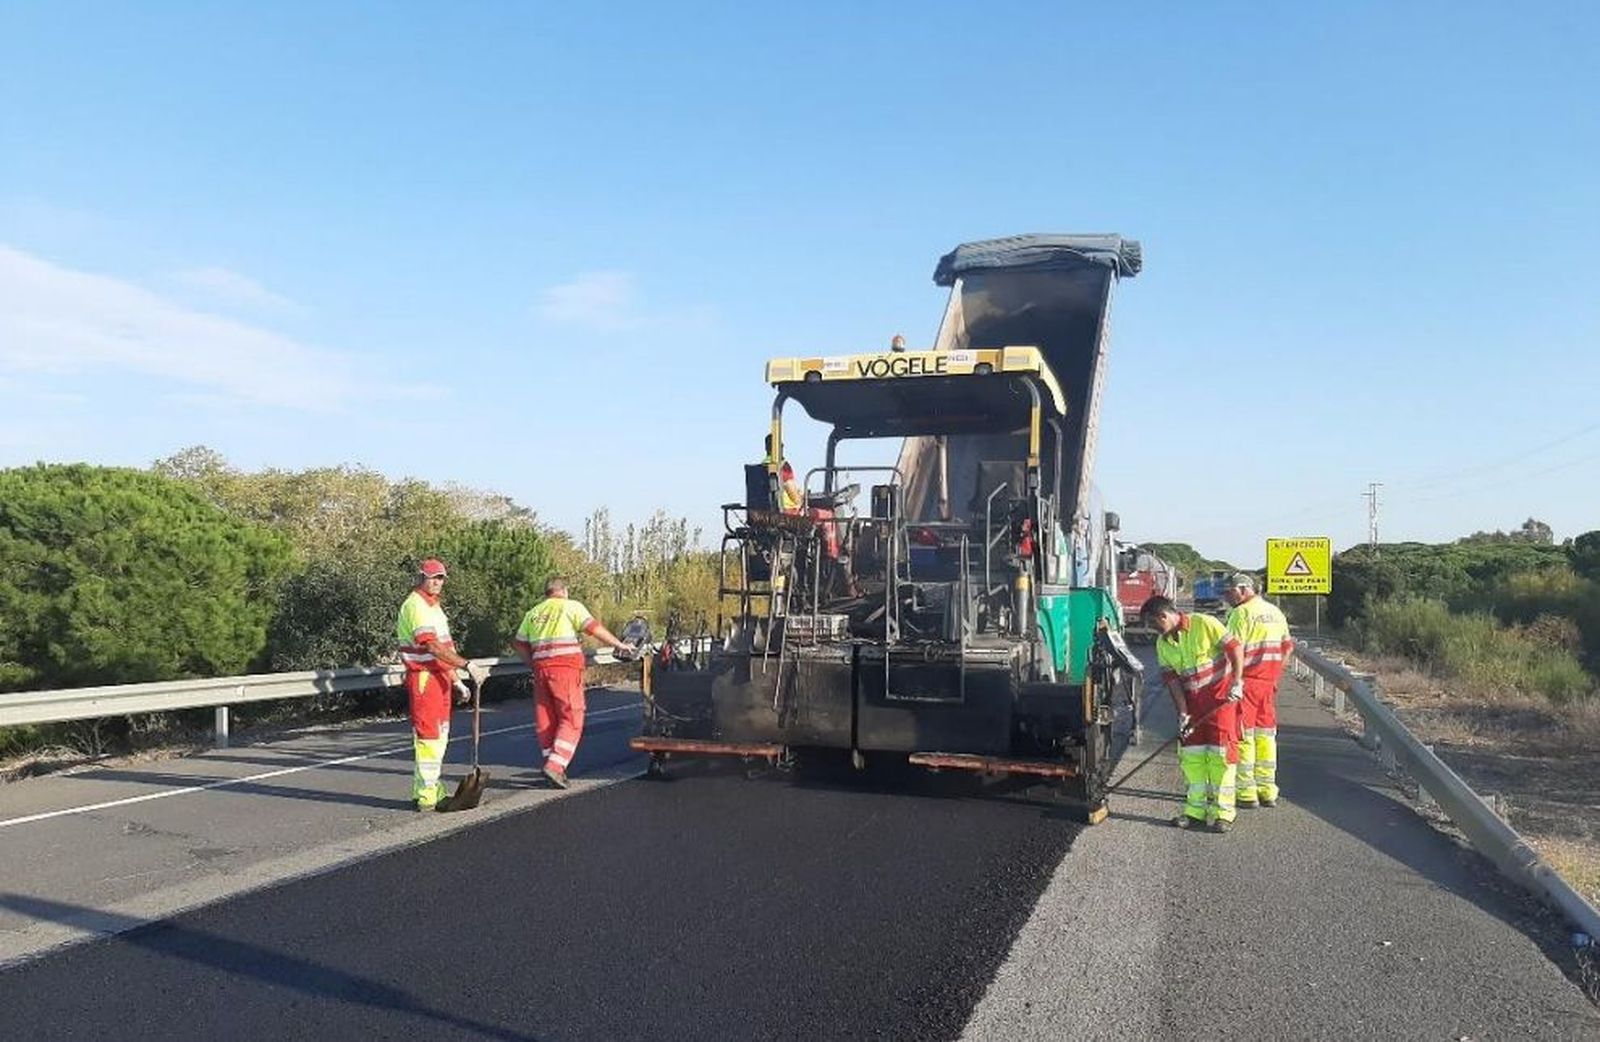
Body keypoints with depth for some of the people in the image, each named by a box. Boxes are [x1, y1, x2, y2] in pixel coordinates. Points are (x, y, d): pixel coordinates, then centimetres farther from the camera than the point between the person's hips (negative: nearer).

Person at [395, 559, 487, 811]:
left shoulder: (433, 605, 19)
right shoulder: (415, 606, -14)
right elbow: (434, 647, -24)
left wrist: (455, 679, 21)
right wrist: (468, 666, -27)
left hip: (440, 677, 10)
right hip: (423, 678, -10)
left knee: (439, 736, 15)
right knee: (429, 737, -8)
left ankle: (429, 788, 24)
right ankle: (426, 797, -3)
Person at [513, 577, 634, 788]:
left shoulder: (533, 613, 20)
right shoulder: (570, 606, 3)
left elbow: (520, 644, 19)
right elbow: (595, 628, -5)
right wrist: (619, 645, 3)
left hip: (541, 667, 6)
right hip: (566, 667, -6)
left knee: (546, 721, 11)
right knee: (571, 719, -3)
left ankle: (552, 765, 14)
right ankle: (555, 764, -15)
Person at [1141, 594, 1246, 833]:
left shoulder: (1204, 624, -14)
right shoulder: (1162, 644, 3)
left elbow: (1235, 647, -13)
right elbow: (1172, 679, 0)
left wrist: (1237, 682, -19)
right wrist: (1183, 713, -6)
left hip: (1221, 695, -6)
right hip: (1192, 701, 6)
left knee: (1220, 751, -6)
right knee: (1190, 753, 5)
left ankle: (1222, 812, 0)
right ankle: (1196, 810, 14)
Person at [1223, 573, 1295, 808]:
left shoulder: (1241, 613, -12)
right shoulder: (1275, 612, 14)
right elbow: (1288, 647, 20)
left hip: (1245, 682, -8)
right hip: (1268, 683, 8)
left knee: (1243, 736, -2)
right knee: (1266, 734, 12)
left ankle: (1247, 793, 0)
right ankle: (1268, 791, 16)